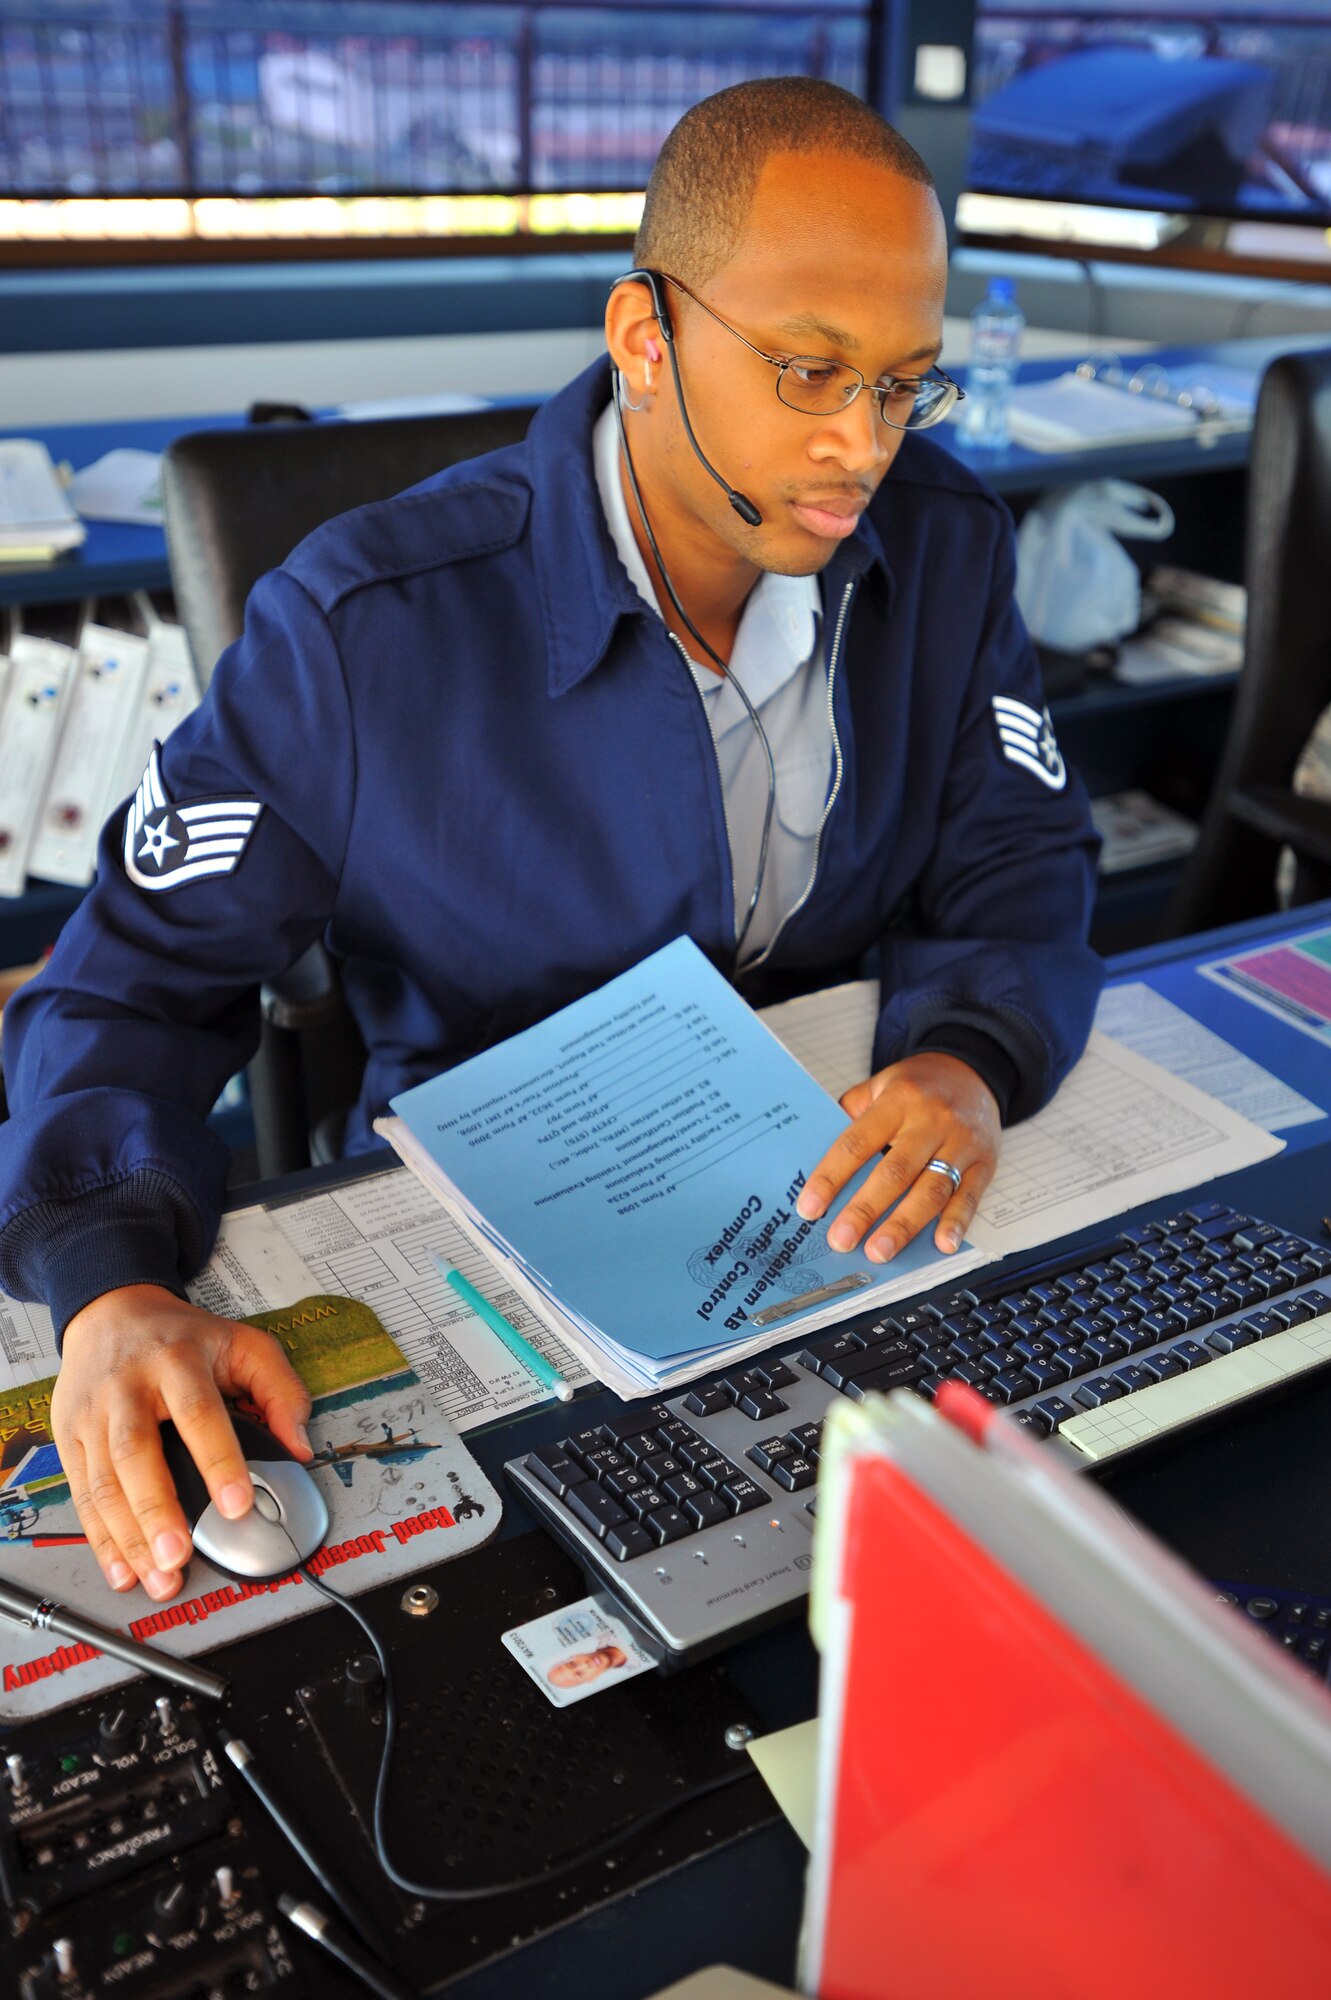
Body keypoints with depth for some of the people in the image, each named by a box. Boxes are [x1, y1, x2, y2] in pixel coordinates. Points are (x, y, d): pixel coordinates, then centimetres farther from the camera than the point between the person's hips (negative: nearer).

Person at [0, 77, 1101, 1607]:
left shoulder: (941, 545, -5)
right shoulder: (368, 631, -19)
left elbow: (1021, 858, 1)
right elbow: (143, 975, -12)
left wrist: (970, 1062, -23)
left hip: (842, 1182, 4)